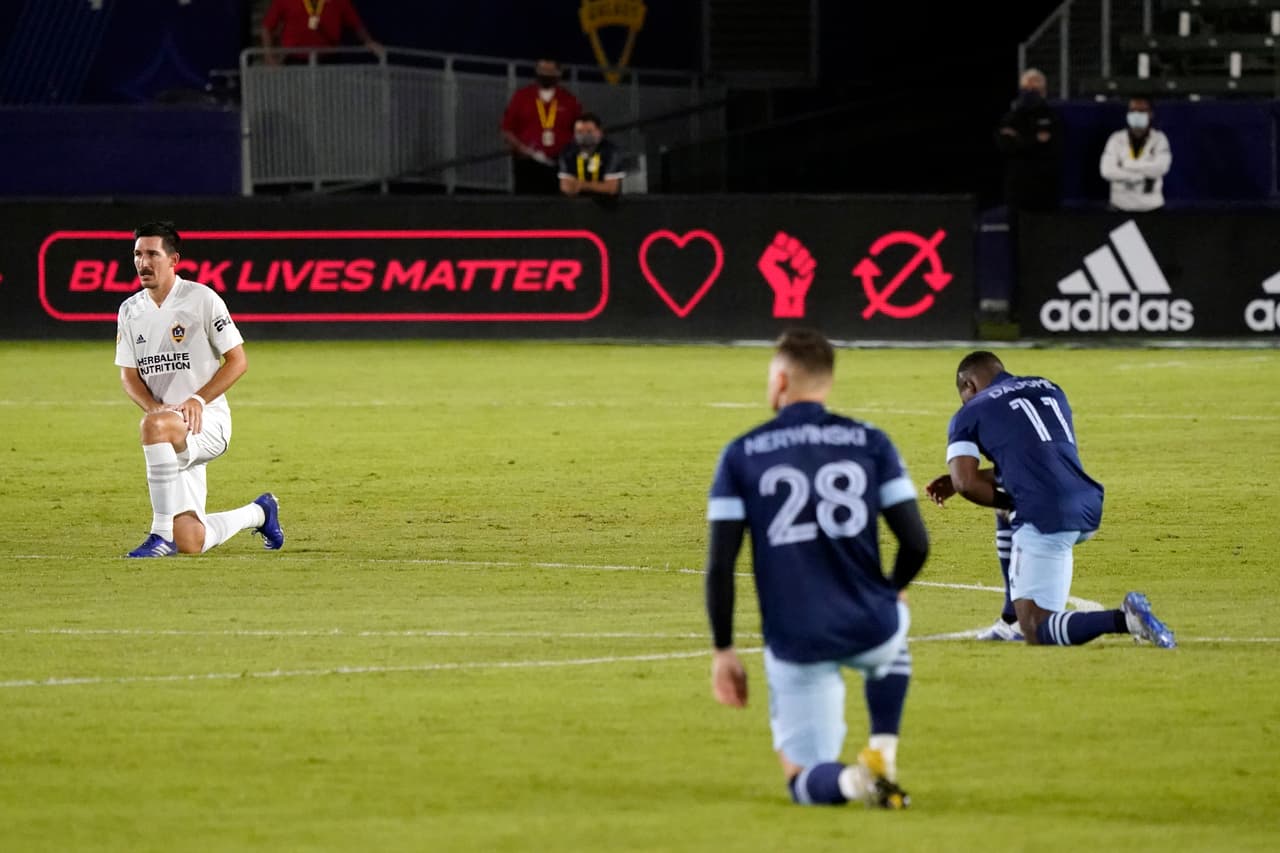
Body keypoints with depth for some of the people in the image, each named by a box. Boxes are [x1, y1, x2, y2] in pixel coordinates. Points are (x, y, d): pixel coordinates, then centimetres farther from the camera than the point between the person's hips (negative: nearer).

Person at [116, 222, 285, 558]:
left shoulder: (202, 299, -6)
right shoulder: (130, 310, 10)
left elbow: (238, 360, -6)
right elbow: (128, 375, 10)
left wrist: (198, 399, -18)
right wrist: (154, 406, -11)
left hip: (208, 420, -6)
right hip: (173, 436, 6)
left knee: (154, 427, -41)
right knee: (190, 542, -2)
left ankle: (163, 535, -35)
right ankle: (259, 512, 31)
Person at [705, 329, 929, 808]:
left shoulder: (741, 456, 0)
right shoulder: (870, 443, 1)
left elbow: (720, 565, -5)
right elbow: (915, 543, -1)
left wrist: (723, 650, 6)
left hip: (795, 645, -1)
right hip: (870, 630, 1)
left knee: (806, 782, 15)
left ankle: (851, 780, -22)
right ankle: (883, 752, 17)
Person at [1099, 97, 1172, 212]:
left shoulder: (1159, 139, 2)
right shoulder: (1117, 139, 2)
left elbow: (1160, 167, -15)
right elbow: (1107, 170, -11)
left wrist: (1126, 163, -13)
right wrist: (1143, 177, -15)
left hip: (1152, 206, 0)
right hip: (1121, 206, 0)